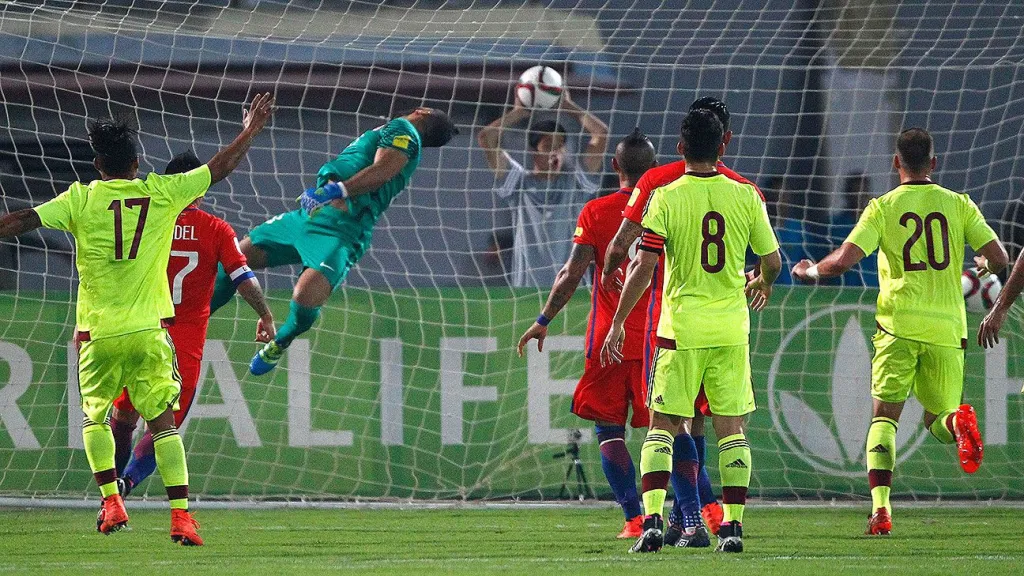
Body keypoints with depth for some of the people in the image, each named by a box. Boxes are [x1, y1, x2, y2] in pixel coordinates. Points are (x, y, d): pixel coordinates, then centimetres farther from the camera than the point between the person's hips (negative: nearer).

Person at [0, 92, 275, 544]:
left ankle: (111, 503, 6)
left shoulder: (81, 200, -3)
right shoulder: (161, 193, 1)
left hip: (97, 332, -1)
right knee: (163, 421, 1)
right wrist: (250, 131, 27)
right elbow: (219, 168, 13)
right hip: (149, 329, 1)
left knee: (94, 416, 19)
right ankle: (180, 517, -9)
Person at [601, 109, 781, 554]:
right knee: (730, 427, 9)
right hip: (731, 328, 2)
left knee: (662, 425, 4)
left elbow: (644, 265, -11)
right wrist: (762, 285, 31)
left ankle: (653, 520, -10)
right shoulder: (746, 197, 0)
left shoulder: (665, 198, -7)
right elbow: (772, 261, 8)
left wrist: (617, 323, -4)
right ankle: (733, 526, 5)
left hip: (681, 328, -2)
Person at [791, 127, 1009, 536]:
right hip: (947, 326, 2)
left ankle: (880, 507, -14)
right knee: (936, 421, 12)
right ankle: (958, 422, -27)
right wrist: (984, 265, 26)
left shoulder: (883, 208, 1)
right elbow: (999, 258, 2)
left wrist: (810, 271, 12)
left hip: (899, 324, -2)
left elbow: (844, 260, -8)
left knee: (884, 416, 3)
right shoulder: (959, 205, 7)